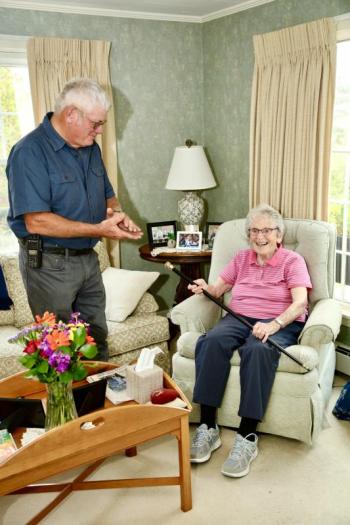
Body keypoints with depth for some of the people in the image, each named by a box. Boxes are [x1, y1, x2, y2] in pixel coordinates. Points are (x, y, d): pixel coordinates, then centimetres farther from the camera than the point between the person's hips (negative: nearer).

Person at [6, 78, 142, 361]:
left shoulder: (91, 148, 8)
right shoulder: (30, 152, -17)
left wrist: (117, 214, -4)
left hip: (88, 258, 7)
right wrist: (98, 229, -25)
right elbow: (36, 222, -25)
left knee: (97, 339, 18)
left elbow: (107, 195, 20)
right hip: (49, 263, -7)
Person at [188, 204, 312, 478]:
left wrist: (273, 325, -27)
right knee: (211, 341, -30)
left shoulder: (292, 261, 5)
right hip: (239, 318, 4)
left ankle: (247, 437, -33)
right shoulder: (241, 258, 19)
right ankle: (208, 428, -27)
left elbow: (300, 303, -9)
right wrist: (205, 288, -10)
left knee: (258, 350, -38)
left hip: (280, 323, -3)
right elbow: (218, 289, 16)